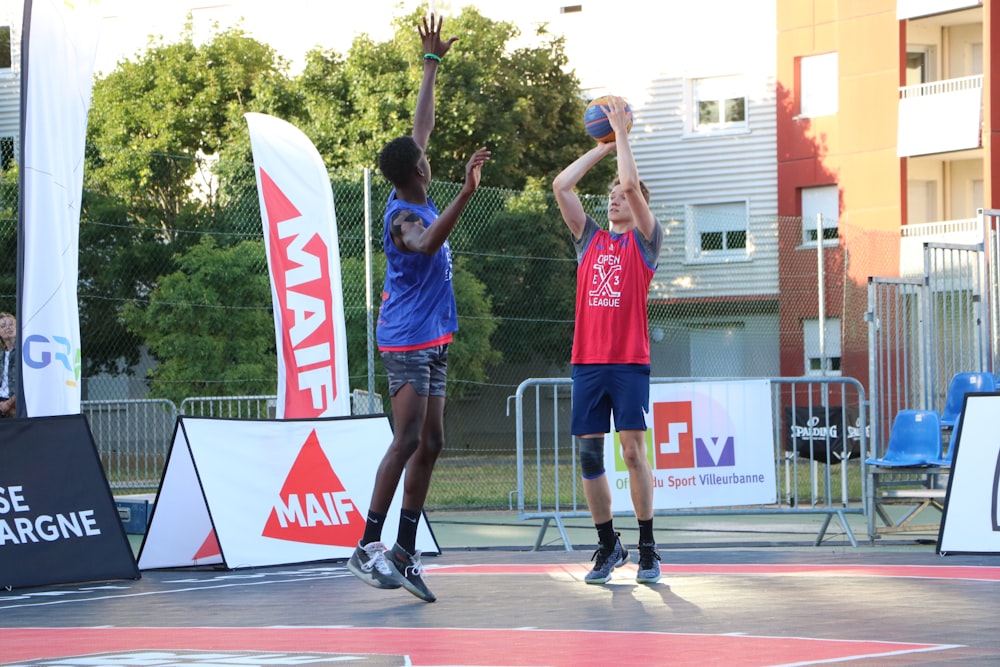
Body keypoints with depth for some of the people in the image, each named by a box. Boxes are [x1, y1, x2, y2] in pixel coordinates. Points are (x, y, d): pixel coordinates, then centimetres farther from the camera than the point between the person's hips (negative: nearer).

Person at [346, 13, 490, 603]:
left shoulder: (413, 198, 7)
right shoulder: (404, 216, -18)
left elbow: (422, 128, 20)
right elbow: (427, 243, -44)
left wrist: (432, 62, 26)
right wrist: (466, 195, -54)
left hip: (431, 342, 10)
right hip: (409, 338, -10)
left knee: (430, 444, 6)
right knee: (409, 440, -15)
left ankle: (405, 553, 7)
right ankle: (367, 547, -16)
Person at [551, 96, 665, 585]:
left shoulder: (645, 240, 6)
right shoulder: (590, 240, 17)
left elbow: (631, 184, -8)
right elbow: (561, 186, 9)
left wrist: (622, 132, 1)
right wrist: (602, 146, 13)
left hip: (629, 360, -4)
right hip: (587, 360, 4)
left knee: (633, 450, -9)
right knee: (590, 455, 2)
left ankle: (647, 548, -2)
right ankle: (607, 545, 12)